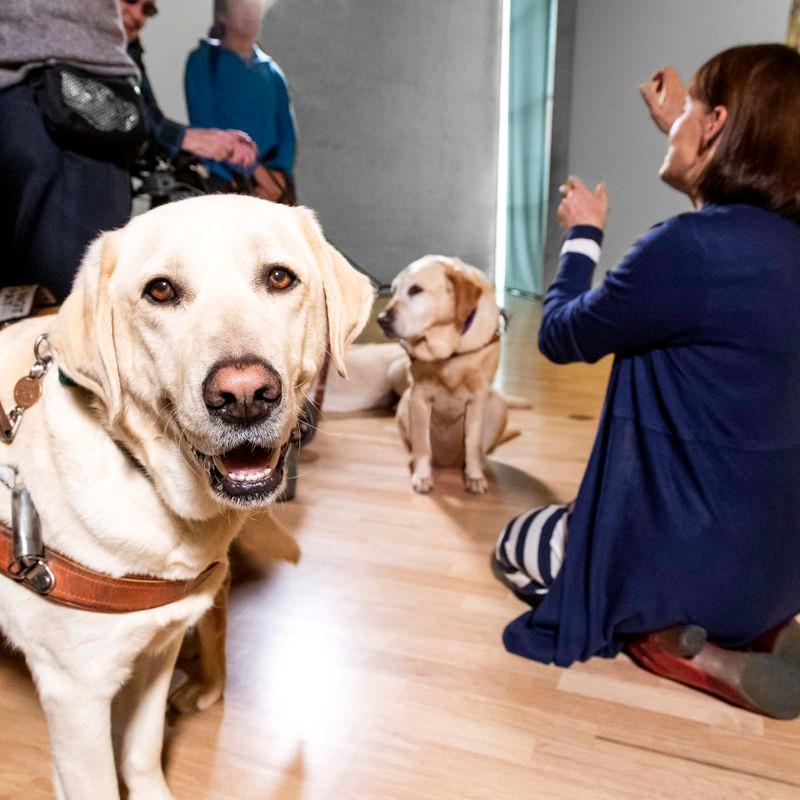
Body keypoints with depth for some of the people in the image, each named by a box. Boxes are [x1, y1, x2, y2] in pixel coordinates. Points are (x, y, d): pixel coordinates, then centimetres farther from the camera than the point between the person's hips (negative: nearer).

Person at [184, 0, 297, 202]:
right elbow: (204, 123, -3)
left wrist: (280, 172, -7)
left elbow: (287, 128, 13)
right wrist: (254, 170, -11)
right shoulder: (203, 61, 7)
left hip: (276, 187, 4)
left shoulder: (272, 70, 19)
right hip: (226, 185, -3)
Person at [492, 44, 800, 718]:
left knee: (514, 549, 18)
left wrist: (583, 234, 3)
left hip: (698, 555, -8)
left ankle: (678, 640, 1)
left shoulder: (690, 246, -27)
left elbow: (560, 335, -12)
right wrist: (677, 127, 32)